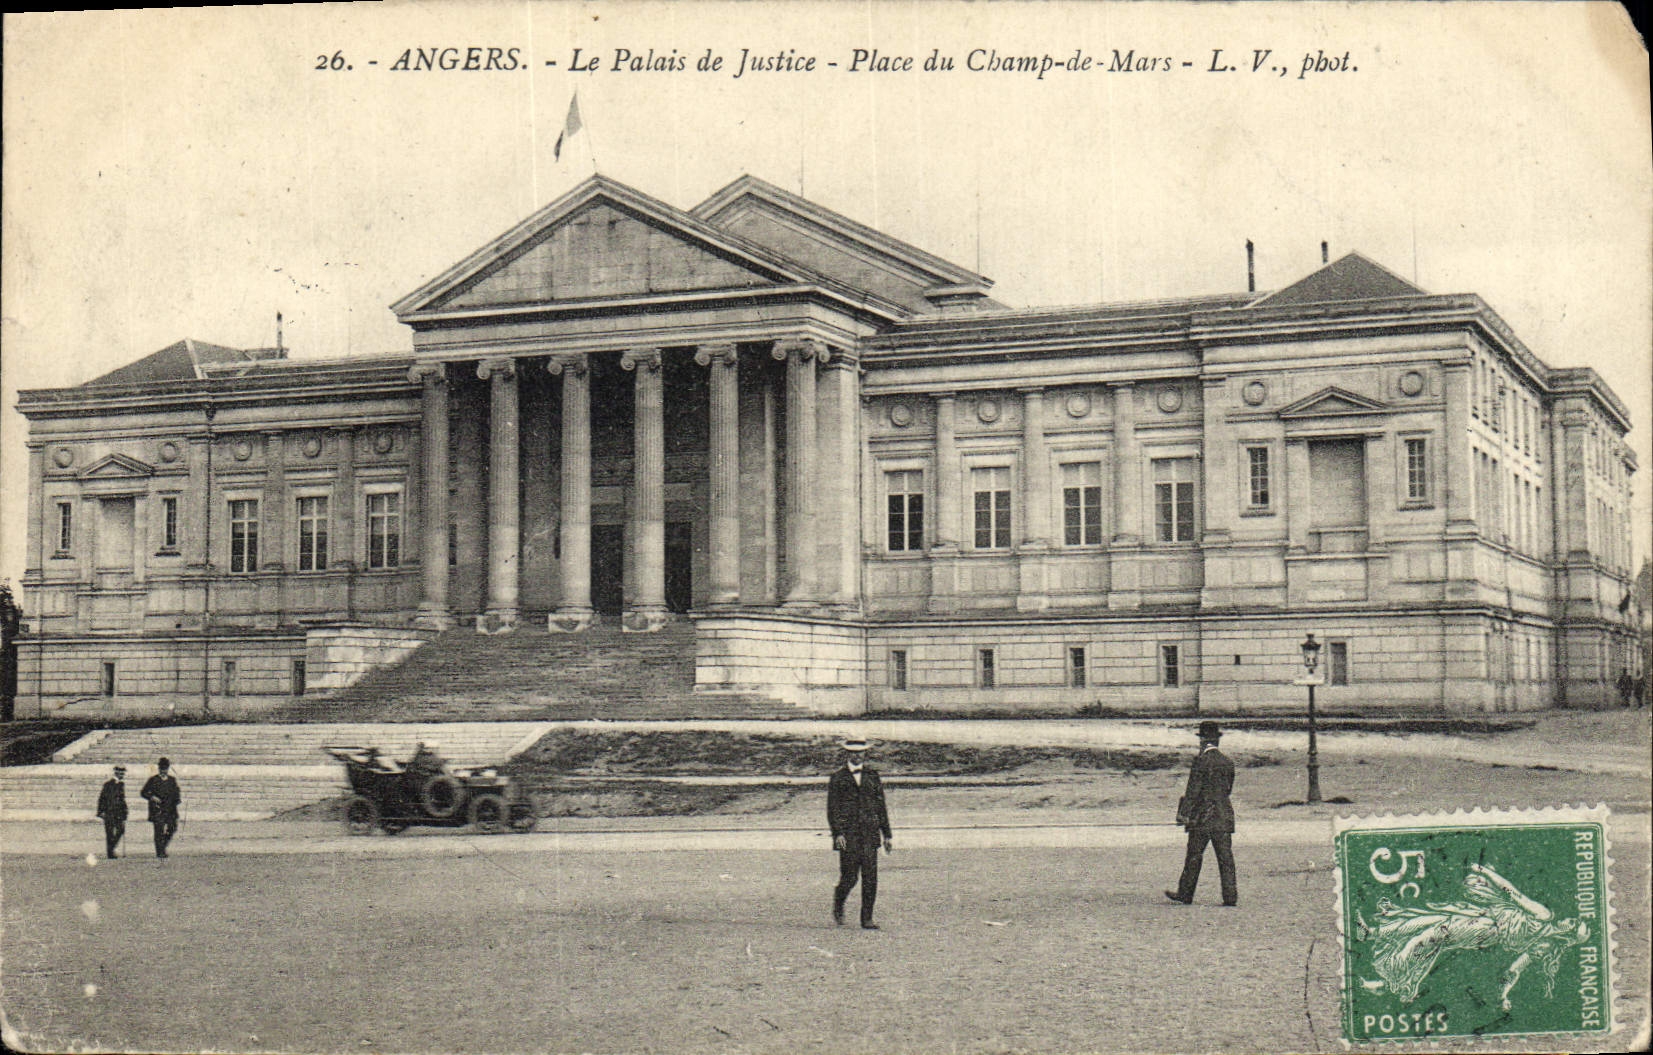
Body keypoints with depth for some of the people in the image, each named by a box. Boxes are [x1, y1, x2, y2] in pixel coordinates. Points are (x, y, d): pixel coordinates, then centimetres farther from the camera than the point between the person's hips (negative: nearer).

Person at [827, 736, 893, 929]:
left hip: (870, 833, 3)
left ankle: (867, 919, 3)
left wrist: (887, 834, 11)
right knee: (849, 876, -4)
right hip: (848, 833, -3)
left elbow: (881, 806, 15)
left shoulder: (872, 776, 13)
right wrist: (837, 833, -13)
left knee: (870, 877, -3)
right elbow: (832, 808, -1)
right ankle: (838, 905, 25)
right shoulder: (838, 778, 4)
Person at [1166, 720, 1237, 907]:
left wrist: (1184, 813, -10)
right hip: (1224, 817, 5)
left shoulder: (1201, 760, -10)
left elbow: (1193, 789, -12)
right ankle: (1230, 896, -1)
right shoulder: (1227, 762, 8)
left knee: (1194, 856, 3)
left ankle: (1185, 894, 10)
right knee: (1225, 857, 3)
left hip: (1202, 816, -5)